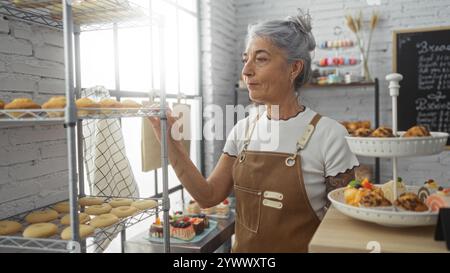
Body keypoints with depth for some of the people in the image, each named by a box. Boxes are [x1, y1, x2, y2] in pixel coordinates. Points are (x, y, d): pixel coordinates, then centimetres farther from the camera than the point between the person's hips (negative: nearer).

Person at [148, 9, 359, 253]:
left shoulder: (328, 134, -18)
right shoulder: (243, 130, -4)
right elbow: (209, 196, -3)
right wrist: (170, 141, -11)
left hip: (301, 246, -4)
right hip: (243, 246, 5)